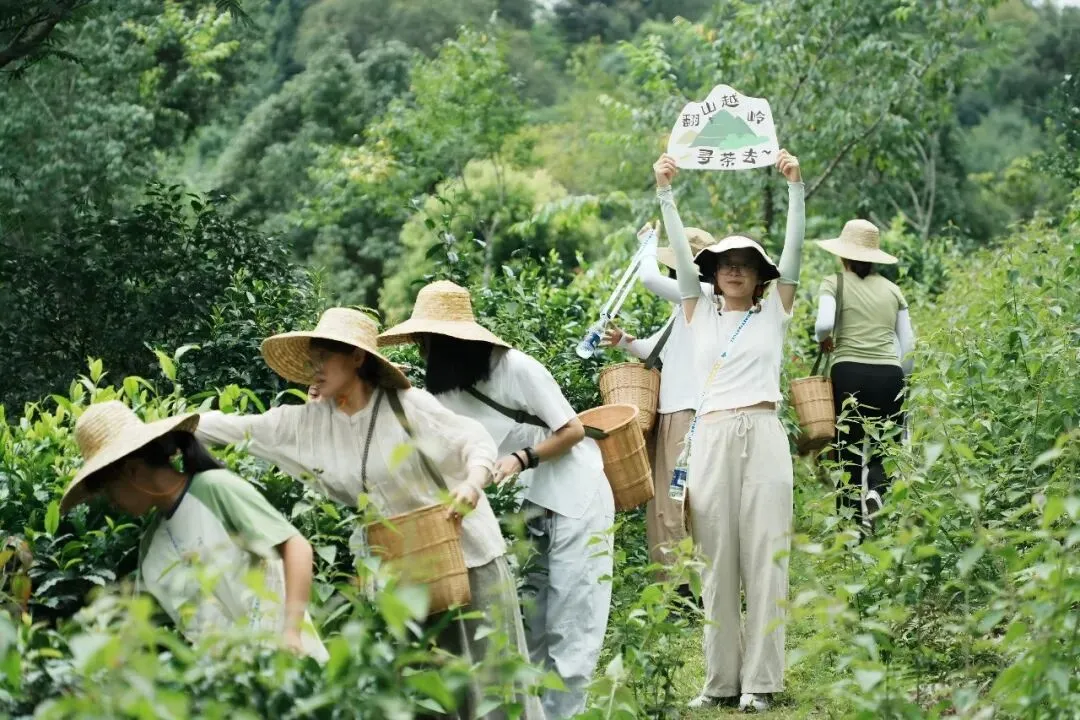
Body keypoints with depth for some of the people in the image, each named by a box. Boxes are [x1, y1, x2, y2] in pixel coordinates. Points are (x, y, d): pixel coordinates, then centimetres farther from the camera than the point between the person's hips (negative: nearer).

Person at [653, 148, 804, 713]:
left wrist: (795, 187, -7)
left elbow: (793, 250, 2)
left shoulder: (774, 311, 11)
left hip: (764, 437, -1)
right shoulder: (700, 312, 14)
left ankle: (760, 682, -1)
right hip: (711, 439, 1)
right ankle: (721, 680, 6)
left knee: (764, 559, -3)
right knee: (717, 562, 1)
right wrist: (665, 192, -3)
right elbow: (680, 253, 6)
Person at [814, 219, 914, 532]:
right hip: (889, 375, 2)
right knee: (884, 452, 9)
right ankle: (875, 494, -22)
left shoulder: (835, 284, 4)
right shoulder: (892, 290, 14)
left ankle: (852, 526, 3)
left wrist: (824, 341, 8)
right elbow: (908, 343, 11)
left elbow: (824, 324, -13)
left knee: (849, 452, 6)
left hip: (849, 374, -2)